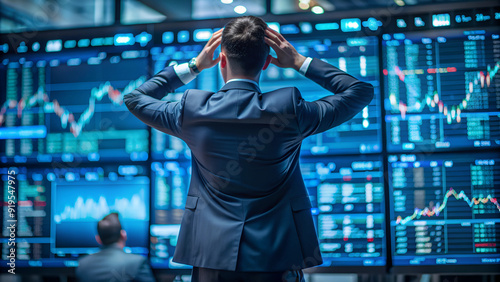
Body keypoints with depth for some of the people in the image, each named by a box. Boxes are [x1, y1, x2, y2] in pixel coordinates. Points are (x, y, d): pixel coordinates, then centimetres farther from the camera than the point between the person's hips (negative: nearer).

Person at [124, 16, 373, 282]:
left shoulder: (192, 111, -8)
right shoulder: (289, 111, -12)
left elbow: (135, 98, 13)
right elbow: (361, 91, 2)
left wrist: (193, 66, 10)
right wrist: (300, 62, 2)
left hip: (212, 256, 1)